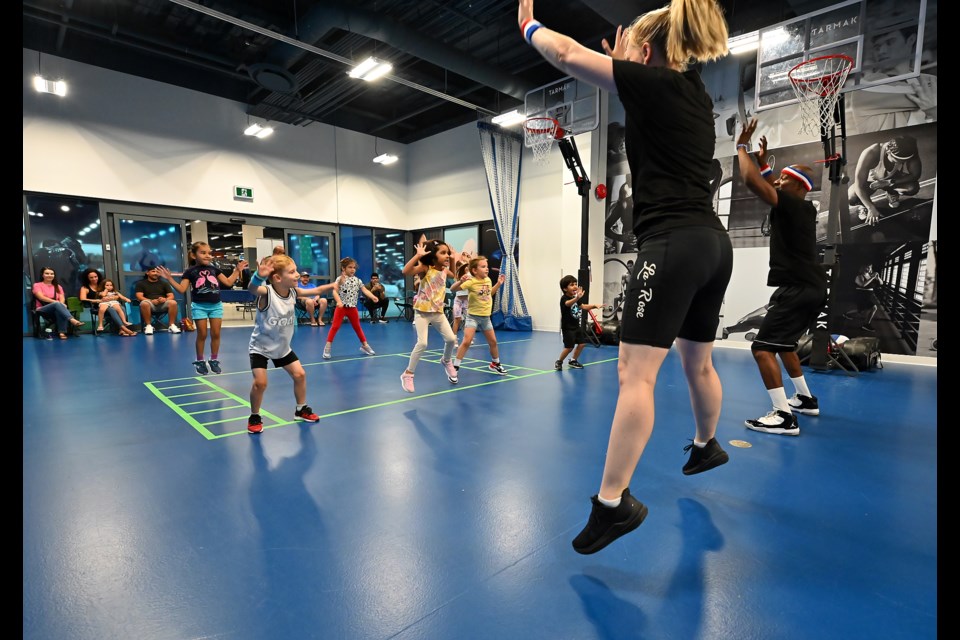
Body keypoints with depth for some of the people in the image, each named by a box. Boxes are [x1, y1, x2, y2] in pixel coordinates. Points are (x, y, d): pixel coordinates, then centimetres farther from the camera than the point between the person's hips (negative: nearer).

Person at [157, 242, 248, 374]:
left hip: (216, 305, 3)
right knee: (202, 334, 1)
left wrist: (237, 270, 10)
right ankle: (199, 361, 16)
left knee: (216, 334, 5)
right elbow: (182, 289, -7)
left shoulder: (214, 269, 8)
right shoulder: (190, 271, -2)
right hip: (199, 306, -3)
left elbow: (228, 282, 12)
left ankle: (214, 360, 17)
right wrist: (169, 278, -17)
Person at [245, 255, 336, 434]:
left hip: (282, 346, 6)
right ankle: (254, 417, 10)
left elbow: (315, 291, 7)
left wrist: (334, 284, 4)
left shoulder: (293, 292, -9)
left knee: (300, 374, 6)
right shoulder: (266, 293, -27)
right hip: (260, 347, -6)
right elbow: (251, 289, -51)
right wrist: (259, 275, -70)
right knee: (260, 382, -16)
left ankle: (301, 410, 27)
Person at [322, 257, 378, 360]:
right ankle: (327, 347, 2)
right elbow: (335, 291, -19)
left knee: (357, 326, 16)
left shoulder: (357, 280, 5)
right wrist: (338, 301, -35)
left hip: (352, 307, 4)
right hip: (341, 307, -4)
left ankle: (365, 345, 26)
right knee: (335, 327, -4)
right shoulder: (340, 279, -9)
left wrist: (373, 297, -19)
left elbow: (365, 290, -2)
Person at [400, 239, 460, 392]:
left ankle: (447, 361, 34)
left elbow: (454, 275, 30)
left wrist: (453, 260, 18)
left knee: (451, 339, 2)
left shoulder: (444, 270, 5)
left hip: (438, 312, 6)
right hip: (422, 312, -6)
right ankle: (408, 374, 0)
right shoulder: (425, 268, -15)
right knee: (422, 343, -17)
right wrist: (418, 255, -33)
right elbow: (406, 271, -33)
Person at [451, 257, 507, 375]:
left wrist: (499, 284, 15)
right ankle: (455, 367, -6)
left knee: (493, 342, 16)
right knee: (466, 342, -17)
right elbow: (452, 289, -27)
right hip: (473, 316, -6)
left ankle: (495, 364, 39)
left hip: (486, 317, 6)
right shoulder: (471, 282, -19)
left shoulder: (488, 280, 2)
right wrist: (461, 281, -43)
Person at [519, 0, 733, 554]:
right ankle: (707, 445, 44)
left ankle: (613, 503, -9)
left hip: (675, 244, -9)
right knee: (698, 361, 23)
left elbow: (568, 54, 0)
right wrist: (628, 72, 35)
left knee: (635, 374, -12)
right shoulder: (694, 93, 19)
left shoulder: (655, 82, -3)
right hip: (713, 243, 9)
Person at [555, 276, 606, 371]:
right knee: (569, 347, -9)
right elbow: (568, 303, -44)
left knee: (582, 343, 11)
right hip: (568, 328, -9)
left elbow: (583, 307, 22)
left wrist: (594, 306, 7)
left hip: (576, 326, 9)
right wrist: (577, 298, -65)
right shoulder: (564, 298, -20)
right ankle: (559, 362, 12)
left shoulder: (575, 299, 8)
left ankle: (573, 361, 28)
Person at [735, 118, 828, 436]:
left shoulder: (791, 205, -11)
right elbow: (769, 184, 34)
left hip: (797, 289, -10)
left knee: (762, 347, -15)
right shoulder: (803, 208, 15)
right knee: (783, 344, 24)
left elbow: (751, 181, -21)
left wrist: (742, 147, -8)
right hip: (810, 288, 10)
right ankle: (805, 398, 35)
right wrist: (763, 160, 31)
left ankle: (784, 416, -18)